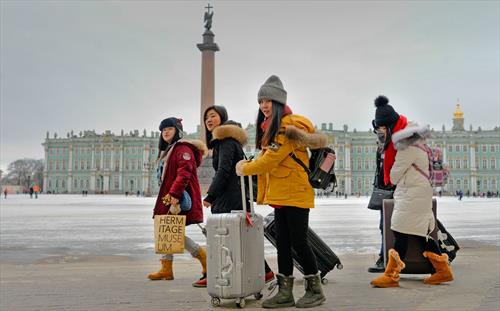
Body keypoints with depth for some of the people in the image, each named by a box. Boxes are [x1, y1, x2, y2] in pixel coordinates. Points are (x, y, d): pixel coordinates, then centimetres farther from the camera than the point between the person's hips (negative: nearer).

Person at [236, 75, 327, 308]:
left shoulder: (288, 126, -15)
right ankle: (285, 293, 17)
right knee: (282, 243, 9)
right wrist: (248, 165, 1)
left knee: (298, 241, -2)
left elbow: (271, 159, -17)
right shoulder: (270, 127, 15)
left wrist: (244, 169, -5)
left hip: (295, 193, -9)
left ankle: (315, 290, 14)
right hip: (280, 194, 9)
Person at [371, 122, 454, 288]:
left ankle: (391, 276, -8)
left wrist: (395, 181, 13)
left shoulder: (409, 149, -13)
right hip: (422, 195, 10)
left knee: (401, 233, -9)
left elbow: (394, 175, -7)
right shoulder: (421, 147, 17)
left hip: (411, 197, -10)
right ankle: (443, 270, 19)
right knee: (422, 234, 13)